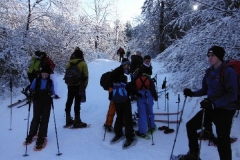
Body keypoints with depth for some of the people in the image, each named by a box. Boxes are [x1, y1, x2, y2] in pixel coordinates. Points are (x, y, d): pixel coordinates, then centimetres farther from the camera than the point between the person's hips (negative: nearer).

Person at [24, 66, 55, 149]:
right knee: (36, 118, -4)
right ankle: (31, 135, 15)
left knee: (45, 119, -1)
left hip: (47, 102, 1)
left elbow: (52, 92, 2)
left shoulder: (50, 82, 6)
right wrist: (32, 91, -18)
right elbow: (31, 88, 5)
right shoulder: (36, 80, 5)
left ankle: (41, 138, 7)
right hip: (38, 101, -1)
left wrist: (50, 93, -20)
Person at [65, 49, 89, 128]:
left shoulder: (69, 63, 5)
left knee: (69, 102, 14)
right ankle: (77, 121, 2)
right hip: (79, 86, -5)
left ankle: (68, 120, 24)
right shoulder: (83, 64, -8)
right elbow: (85, 76, -9)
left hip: (70, 86, 5)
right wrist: (84, 86, 2)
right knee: (77, 103, -2)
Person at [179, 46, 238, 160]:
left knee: (222, 140, -2)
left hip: (225, 110, -8)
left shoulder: (228, 72, -17)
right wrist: (192, 93, -5)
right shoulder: (209, 72, 4)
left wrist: (214, 104, -28)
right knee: (190, 125, 10)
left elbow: (232, 95, -20)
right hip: (211, 108, 8)